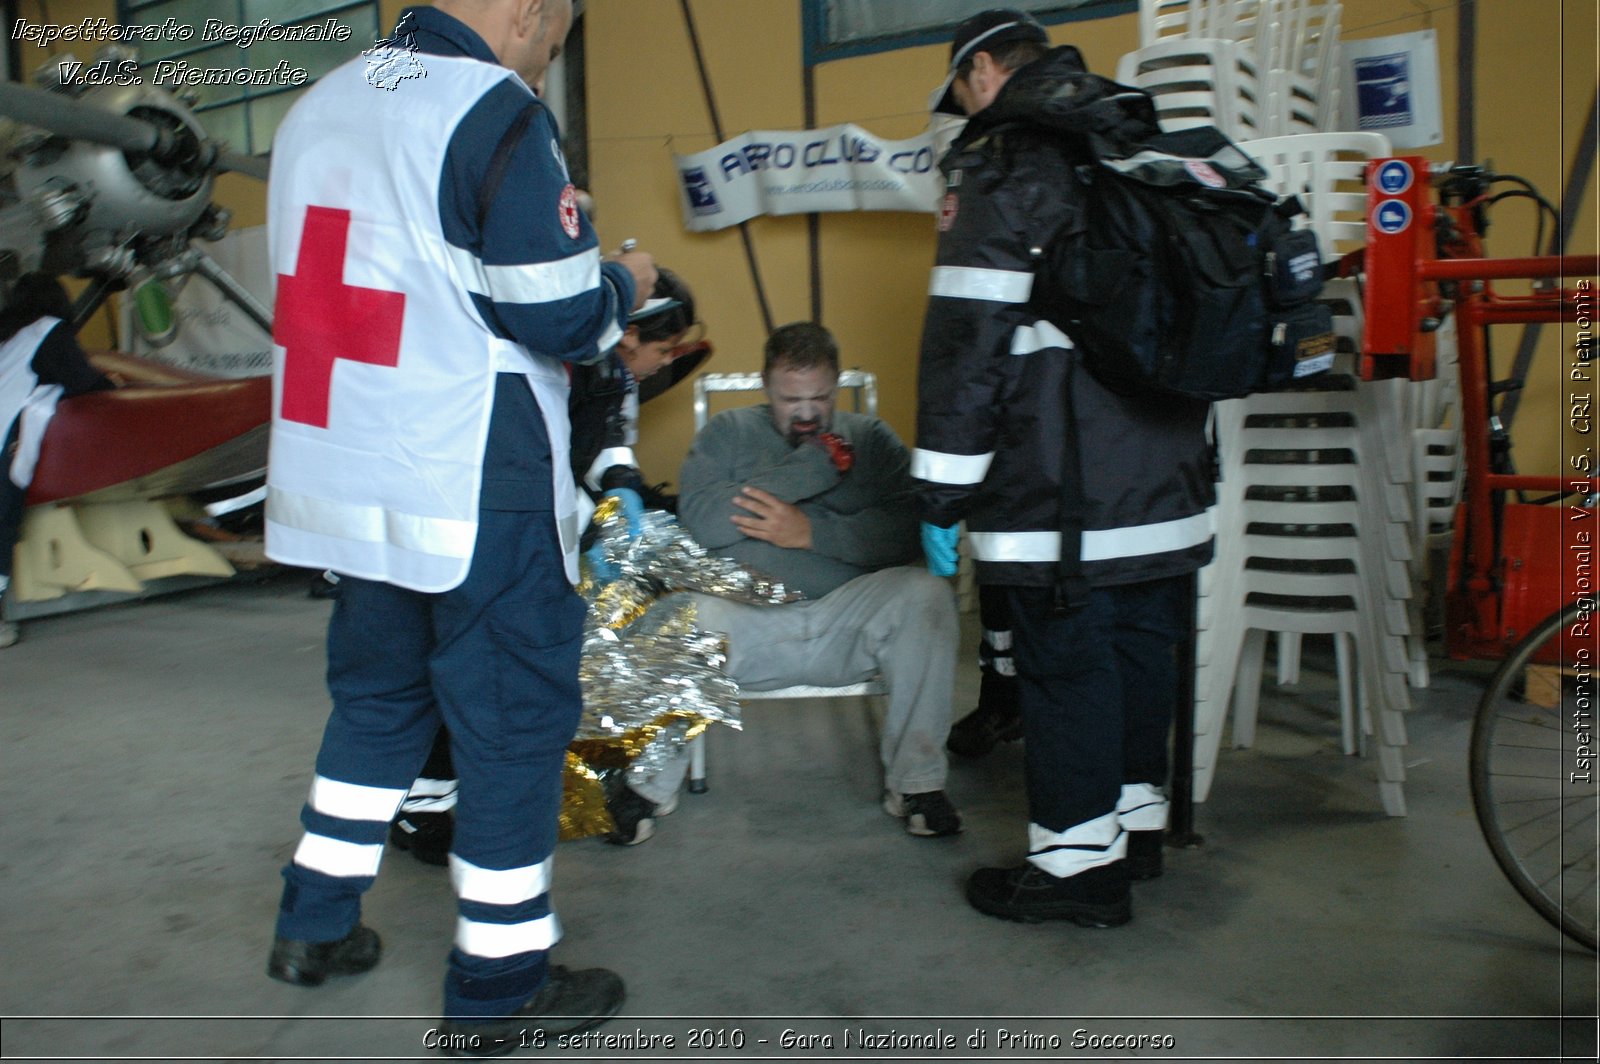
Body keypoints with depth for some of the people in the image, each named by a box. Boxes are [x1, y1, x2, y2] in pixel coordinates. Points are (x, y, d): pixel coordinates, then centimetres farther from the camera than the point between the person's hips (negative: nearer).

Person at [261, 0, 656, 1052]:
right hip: (477, 496, -8)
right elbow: (560, 317, -16)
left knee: (379, 692, 22)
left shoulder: (320, 104, 13)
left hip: (345, 481, 8)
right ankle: (499, 987, 15)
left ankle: (316, 924, 34)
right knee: (515, 716, 4)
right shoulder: (496, 111, -13)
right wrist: (624, 284, 5)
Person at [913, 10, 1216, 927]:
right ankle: (1137, 818, 32)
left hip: (1062, 486, -8)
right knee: (1143, 644, 17)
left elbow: (969, 335, -15)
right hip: (1168, 474, 8)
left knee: (1066, 658, 0)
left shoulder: (1001, 165, -7)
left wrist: (944, 492, -13)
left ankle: (1079, 864, 9)